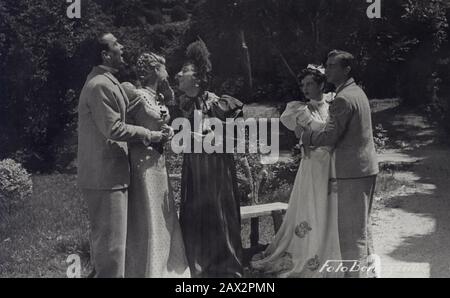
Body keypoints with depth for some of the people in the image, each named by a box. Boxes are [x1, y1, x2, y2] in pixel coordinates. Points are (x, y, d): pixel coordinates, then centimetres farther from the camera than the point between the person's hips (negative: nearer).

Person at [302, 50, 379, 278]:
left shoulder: (343, 99, -18)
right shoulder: (358, 92, 14)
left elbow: (330, 136, -21)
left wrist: (306, 136, -5)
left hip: (352, 171, -10)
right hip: (367, 167, 10)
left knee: (351, 231, -3)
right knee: (362, 224, 21)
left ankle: (355, 271, 4)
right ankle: (367, 268, 34)